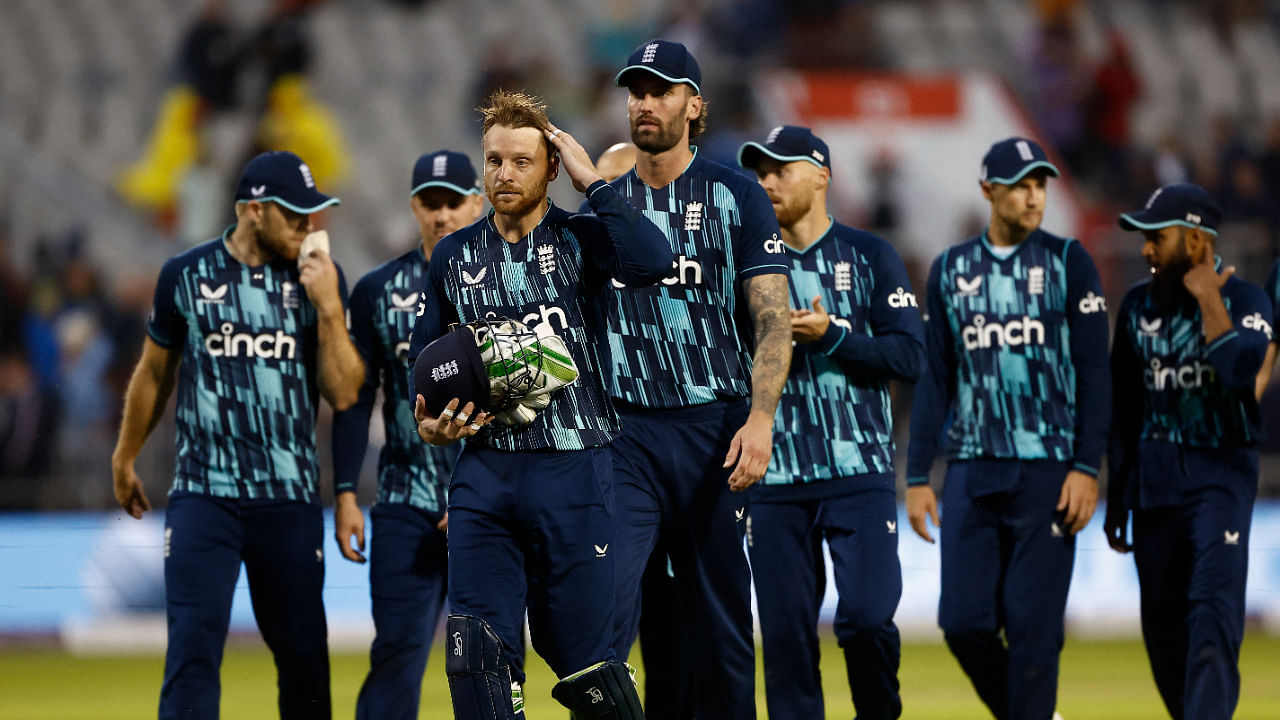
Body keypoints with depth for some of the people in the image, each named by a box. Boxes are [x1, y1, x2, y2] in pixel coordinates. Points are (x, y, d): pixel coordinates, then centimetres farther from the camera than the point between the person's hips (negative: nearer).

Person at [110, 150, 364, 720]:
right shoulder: (186, 275, 2)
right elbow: (154, 373, 16)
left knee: (302, 651, 6)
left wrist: (329, 307, -12)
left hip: (290, 500, 2)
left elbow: (344, 394, -2)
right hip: (203, 495, -2)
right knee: (193, 646, -12)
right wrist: (124, 460, 24)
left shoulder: (319, 279, 4)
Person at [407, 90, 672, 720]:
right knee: (477, 646, -7)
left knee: (580, 651, 0)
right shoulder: (455, 256, 12)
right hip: (484, 470, 3)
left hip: (573, 473, -3)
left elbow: (652, 262, -21)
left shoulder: (580, 240, 1)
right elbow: (425, 359, 21)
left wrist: (592, 182, -13)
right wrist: (428, 424, 1)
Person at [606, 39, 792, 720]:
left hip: (714, 425, -2)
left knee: (720, 617, 4)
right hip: (623, 431, 2)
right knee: (606, 603, -14)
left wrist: (760, 419, -17)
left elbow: (772, 318, -5)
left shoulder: (733, 196, 2)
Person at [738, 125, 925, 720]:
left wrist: (829, 336, -13)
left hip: (860, 475, -3)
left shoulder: (870, 257, 5)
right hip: (775, 483, 3)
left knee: (866, 618, -13)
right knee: (785, 631, 0)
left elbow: (910, 357, -3)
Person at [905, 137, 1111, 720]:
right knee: (964, 622, -2)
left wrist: (1086, 468, -11)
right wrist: (917, 477, 7)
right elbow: (935, 380, 13)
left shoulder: (1068, 263, 2)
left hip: (1046, 473, -3)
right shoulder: (951, 270, 11)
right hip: (972, 472, 3)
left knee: (1032, 623, -6)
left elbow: (1093, 372, -2)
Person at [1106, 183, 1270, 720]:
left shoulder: (1243, 299, -6)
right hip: (1155, 474, 5)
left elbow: (1239, 370, -27)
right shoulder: (1138, 305, 8)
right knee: (1162, 624, 7)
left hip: (1221, 472, -5)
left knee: (1214, 610, -18)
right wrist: (1116, 497, 16)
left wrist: (1207, 297, -17)